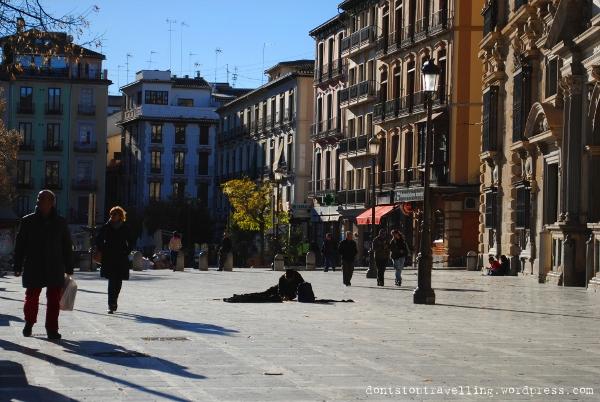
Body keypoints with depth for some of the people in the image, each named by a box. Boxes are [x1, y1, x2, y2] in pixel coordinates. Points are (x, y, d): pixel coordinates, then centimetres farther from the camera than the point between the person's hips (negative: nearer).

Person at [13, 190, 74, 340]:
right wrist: (18, 266, 0)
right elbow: (20, 245, 4)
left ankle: (52, 329, 6)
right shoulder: (28, 221, 2)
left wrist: (69, 268, 5)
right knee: (31, 297, 8)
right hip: (33, 269, 0)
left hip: (55, 269, 0)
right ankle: (29, 323, 30)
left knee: (54, 300, -1)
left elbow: (67, 247, 7)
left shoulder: (61, 222, 4)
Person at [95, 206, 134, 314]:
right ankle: (111, 305, -16)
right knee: (112, 281, -12)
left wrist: (126, 253, 0)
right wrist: (103, 252, 1)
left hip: (121, 260, 1)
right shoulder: (106, 227, 4)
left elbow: (131, 243, 12)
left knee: (118, 282, 8)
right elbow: (98, 241, 11)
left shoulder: (125, 228, 4)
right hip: (109, 259, -1)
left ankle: (114, 302, 26)